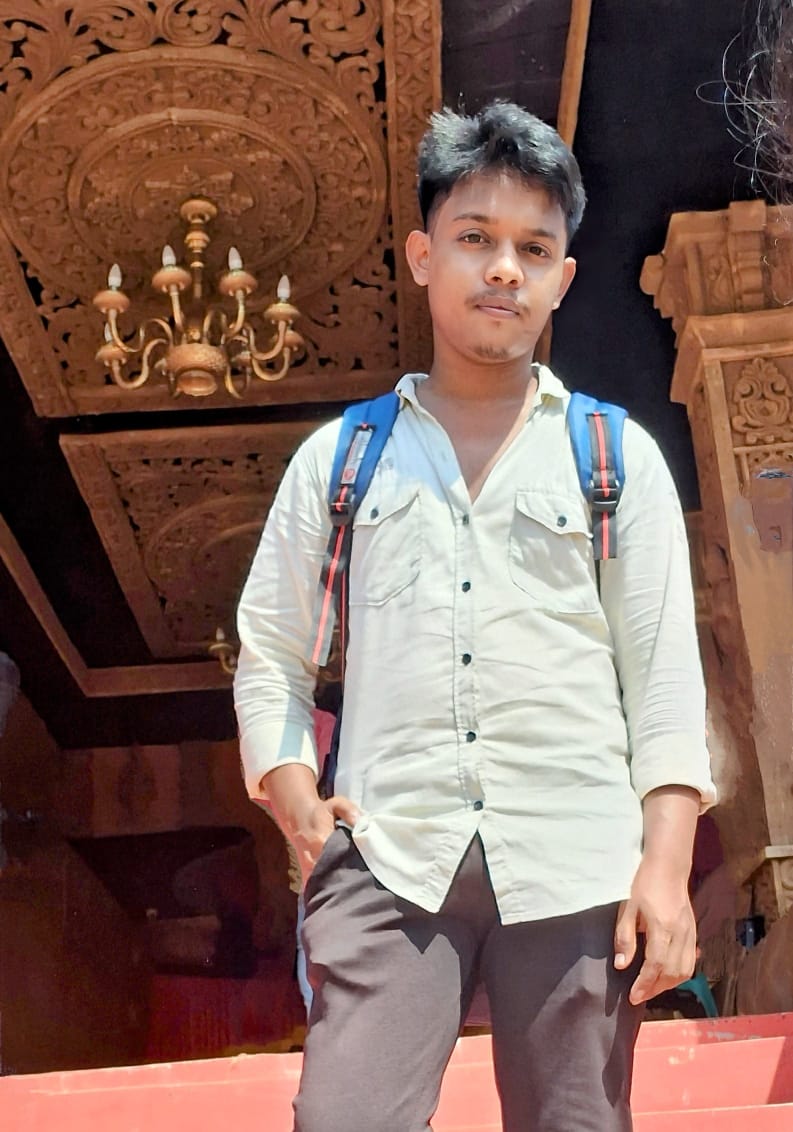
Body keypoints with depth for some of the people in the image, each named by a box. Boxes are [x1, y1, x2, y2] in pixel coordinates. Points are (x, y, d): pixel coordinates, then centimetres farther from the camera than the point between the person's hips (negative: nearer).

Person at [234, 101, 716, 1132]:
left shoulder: (619, 457, 11)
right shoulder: (338, 458, 13)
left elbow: (665, 674, 5)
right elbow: (268, 660, 15)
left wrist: (666, 863, -4)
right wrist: (304, 819, 1)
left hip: (576, 867, 0)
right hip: (387, 859, 0)